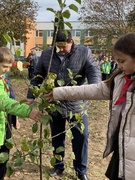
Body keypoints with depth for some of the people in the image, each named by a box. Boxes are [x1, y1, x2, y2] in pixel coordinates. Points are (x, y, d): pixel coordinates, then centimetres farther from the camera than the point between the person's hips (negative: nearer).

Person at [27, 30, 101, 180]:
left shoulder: (84, 53, -5)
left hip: (76, 105, -1)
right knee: (56, 137, 17)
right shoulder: (46, 55, 1)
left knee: (81, 137, 7)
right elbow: (37, 77, 7)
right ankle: (58, 166, 39)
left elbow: (94, 72, -15)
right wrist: (31, 96, 4)